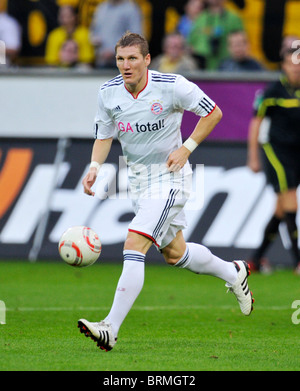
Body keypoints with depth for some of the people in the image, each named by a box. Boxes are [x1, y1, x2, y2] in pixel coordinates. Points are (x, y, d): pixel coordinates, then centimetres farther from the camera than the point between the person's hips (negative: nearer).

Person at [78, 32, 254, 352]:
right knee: (174, 253, 18)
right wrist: (94, 167, -12)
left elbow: (213, 113, -6)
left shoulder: (172, 86, -17)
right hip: (137, 178, 7)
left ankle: (110, 329, -24)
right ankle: (233, 273, 46)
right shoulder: (108, 92, -4)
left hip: (169, 176, -7)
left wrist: (186, 148, -14)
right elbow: (104, 136, 7)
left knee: (134, 245, -21)